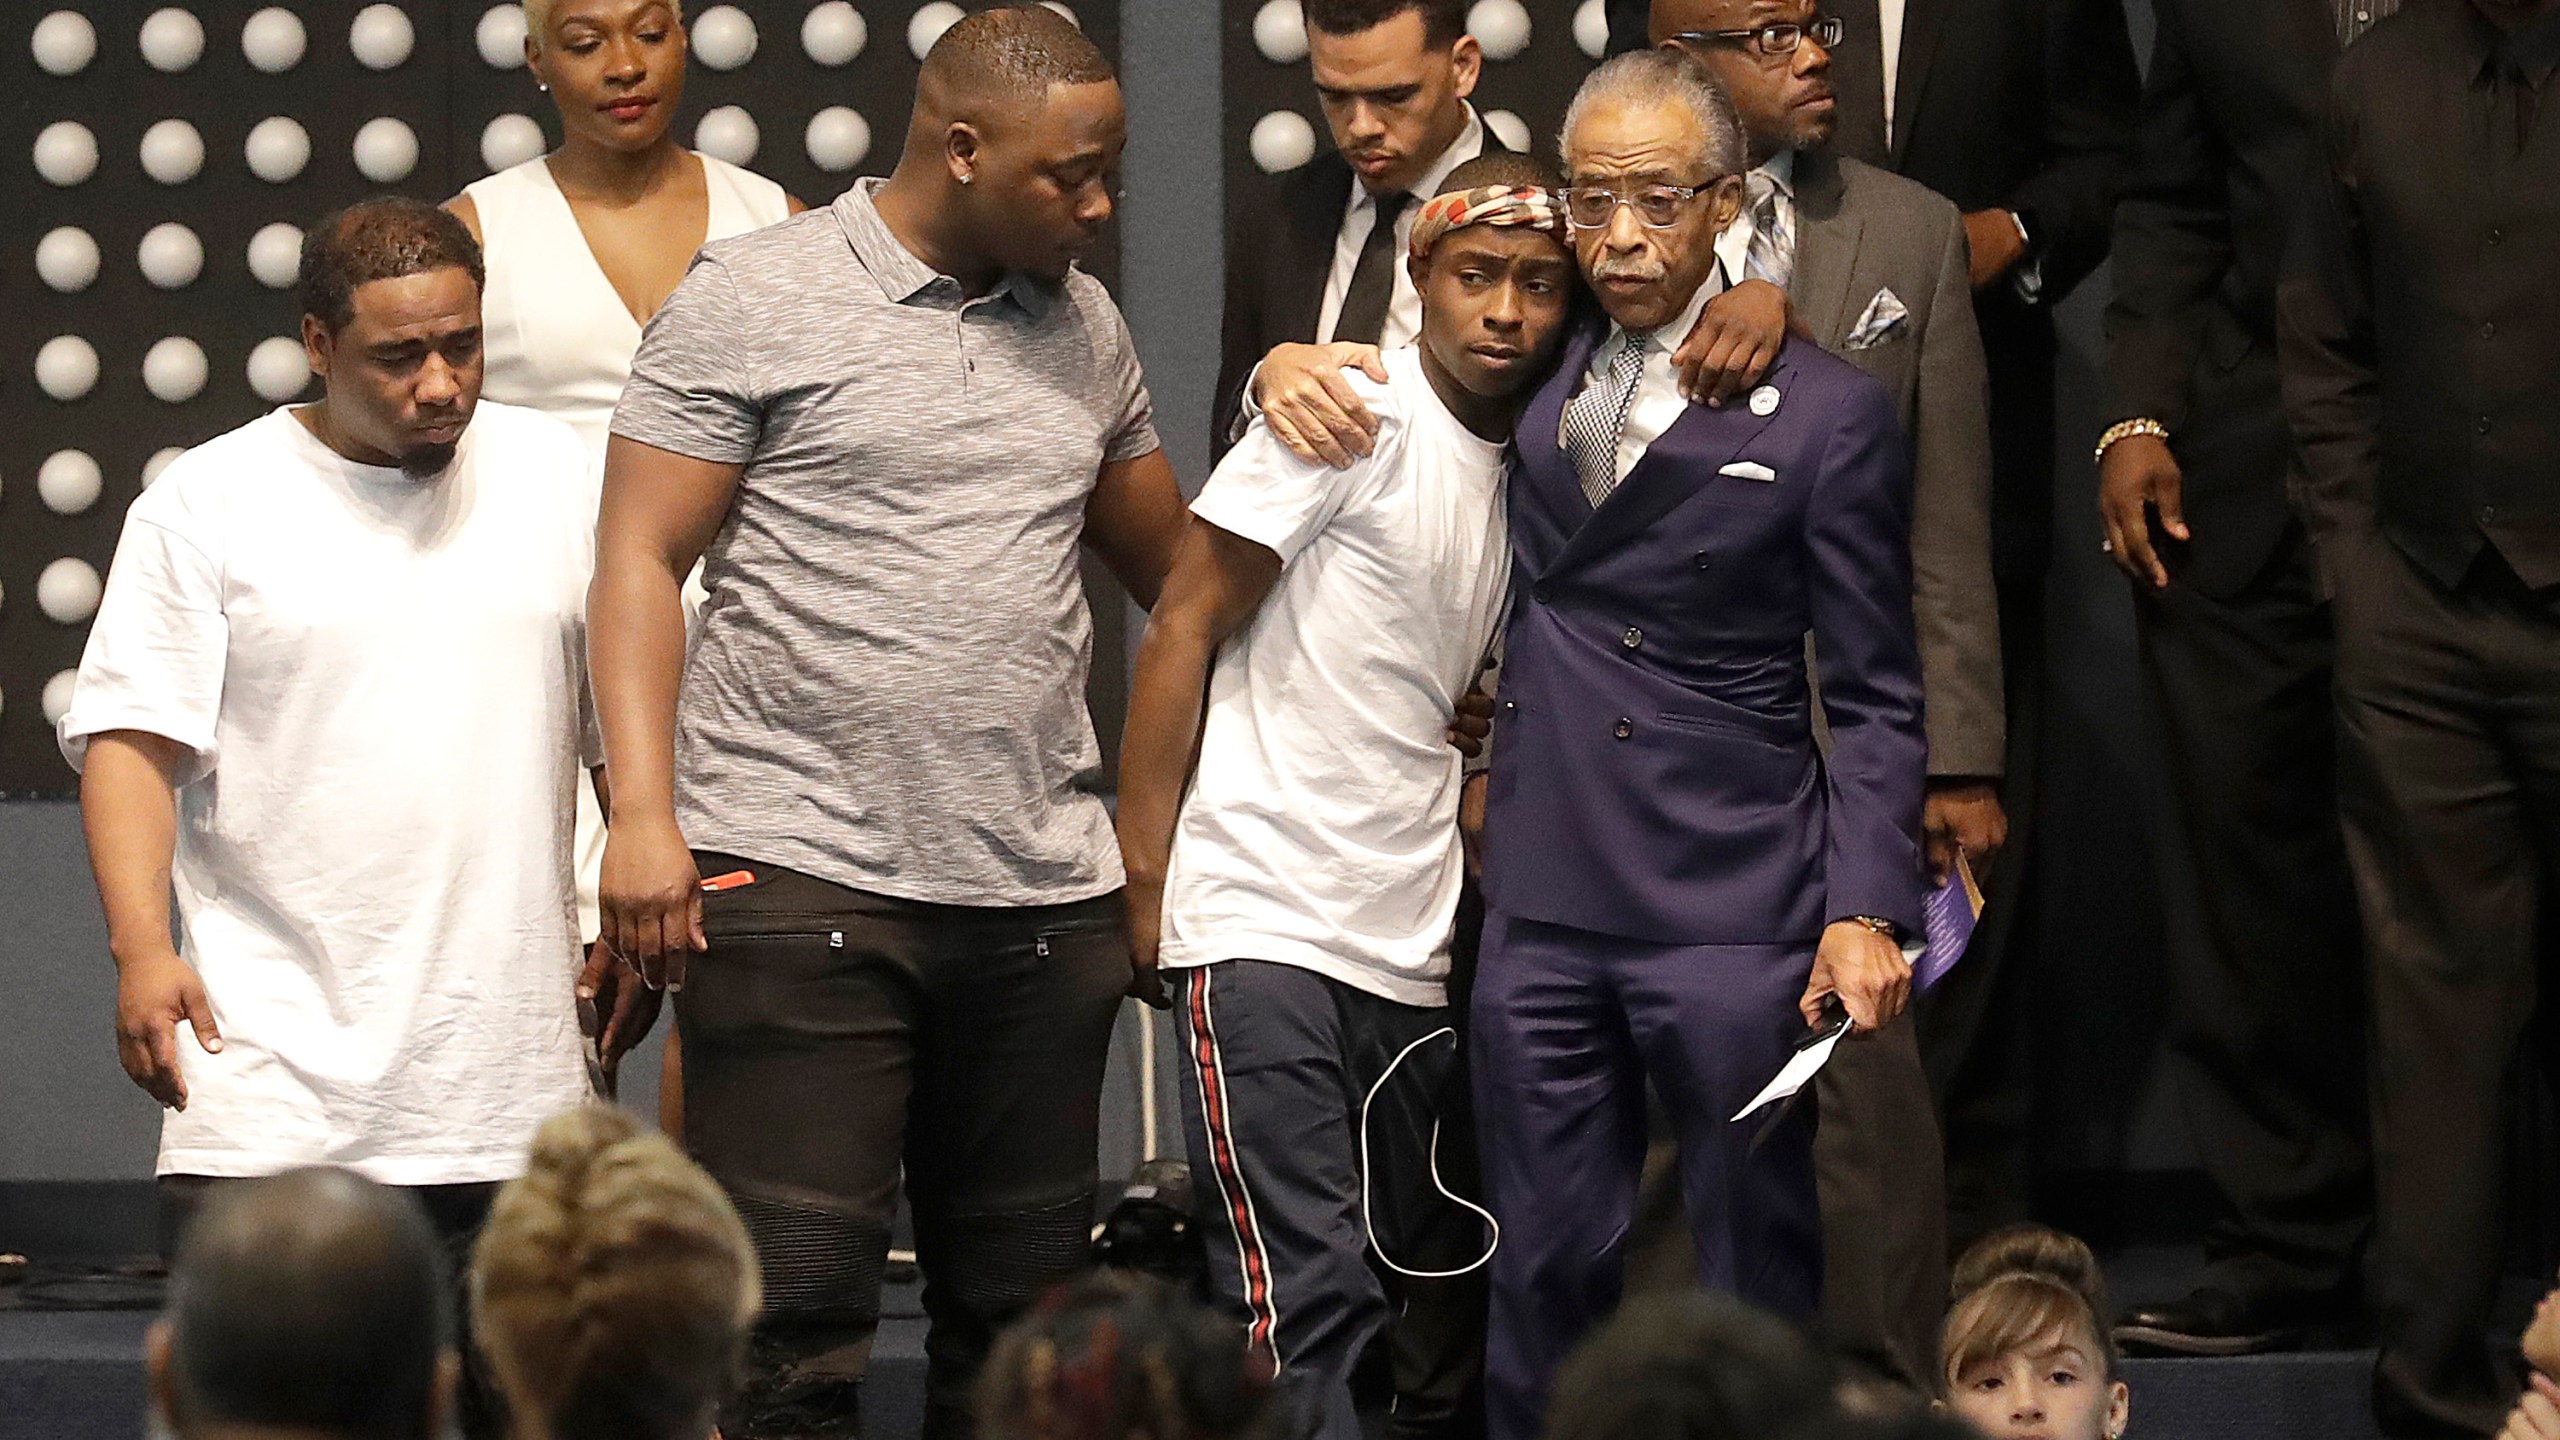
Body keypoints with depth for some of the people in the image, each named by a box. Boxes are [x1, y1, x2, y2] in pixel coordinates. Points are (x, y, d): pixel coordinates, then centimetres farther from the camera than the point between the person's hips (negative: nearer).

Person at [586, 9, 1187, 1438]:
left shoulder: (1084, 328, 15)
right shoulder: (753, 297, -1)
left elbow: (1175, 567, 24)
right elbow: (640, 558, -4)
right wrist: (644, 813, -14)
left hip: (1044, 893, 6)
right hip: (801, 876, -6)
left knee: (1024, 1315, 8)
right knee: (795, 1316, -9)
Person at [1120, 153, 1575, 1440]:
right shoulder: (1361, 414, -7)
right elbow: (1185, 624, -7)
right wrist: (1144, 884, -10)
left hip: (1410, 948, 8)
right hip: (1263, 930, -8)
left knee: (1402, 1308, 8)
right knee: (1309, 1313, -14)